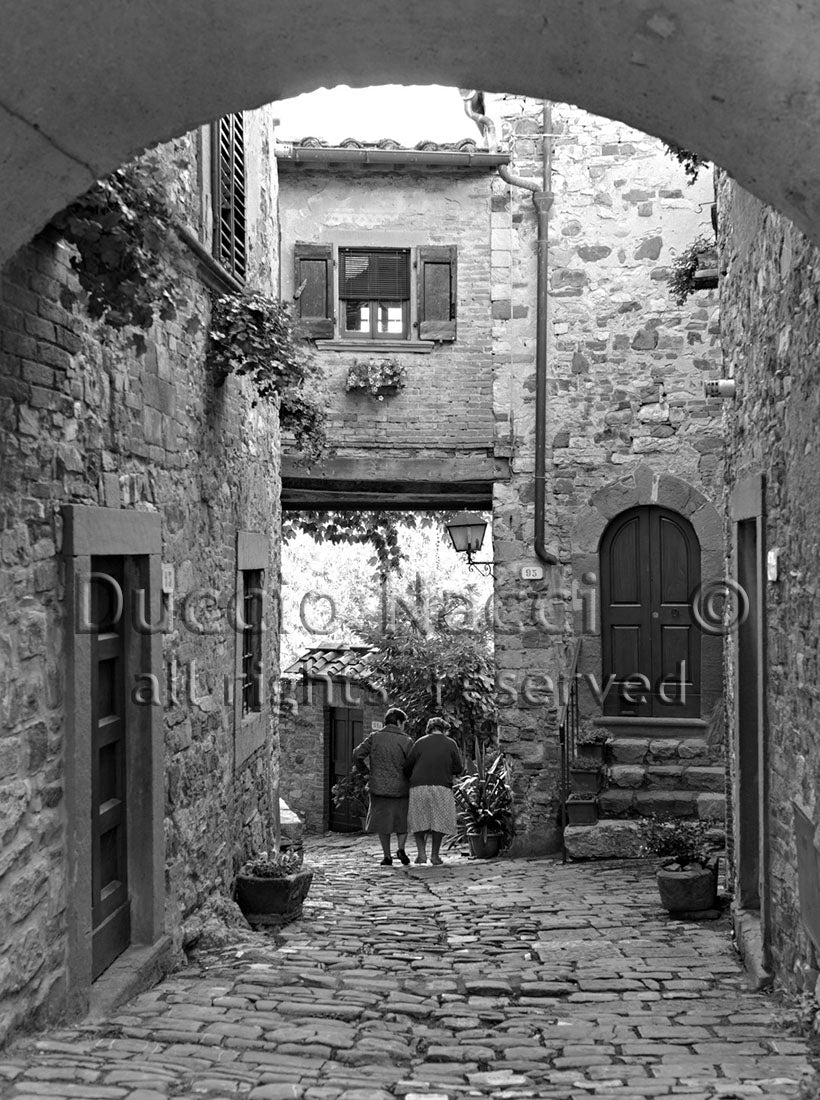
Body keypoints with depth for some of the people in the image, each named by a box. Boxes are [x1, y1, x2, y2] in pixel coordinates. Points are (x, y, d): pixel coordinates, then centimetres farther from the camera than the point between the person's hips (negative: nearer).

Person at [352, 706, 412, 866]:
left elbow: (357, 755, -4)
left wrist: (362, 768, 15)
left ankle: (387, 856, 11)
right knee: (402, 821, 14)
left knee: (382, 822, 12)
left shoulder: (374, 737, -1)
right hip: (400, 788, -1)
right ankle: (401, 848, -5)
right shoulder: (405, 741, -6)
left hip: (379, 787, 1)